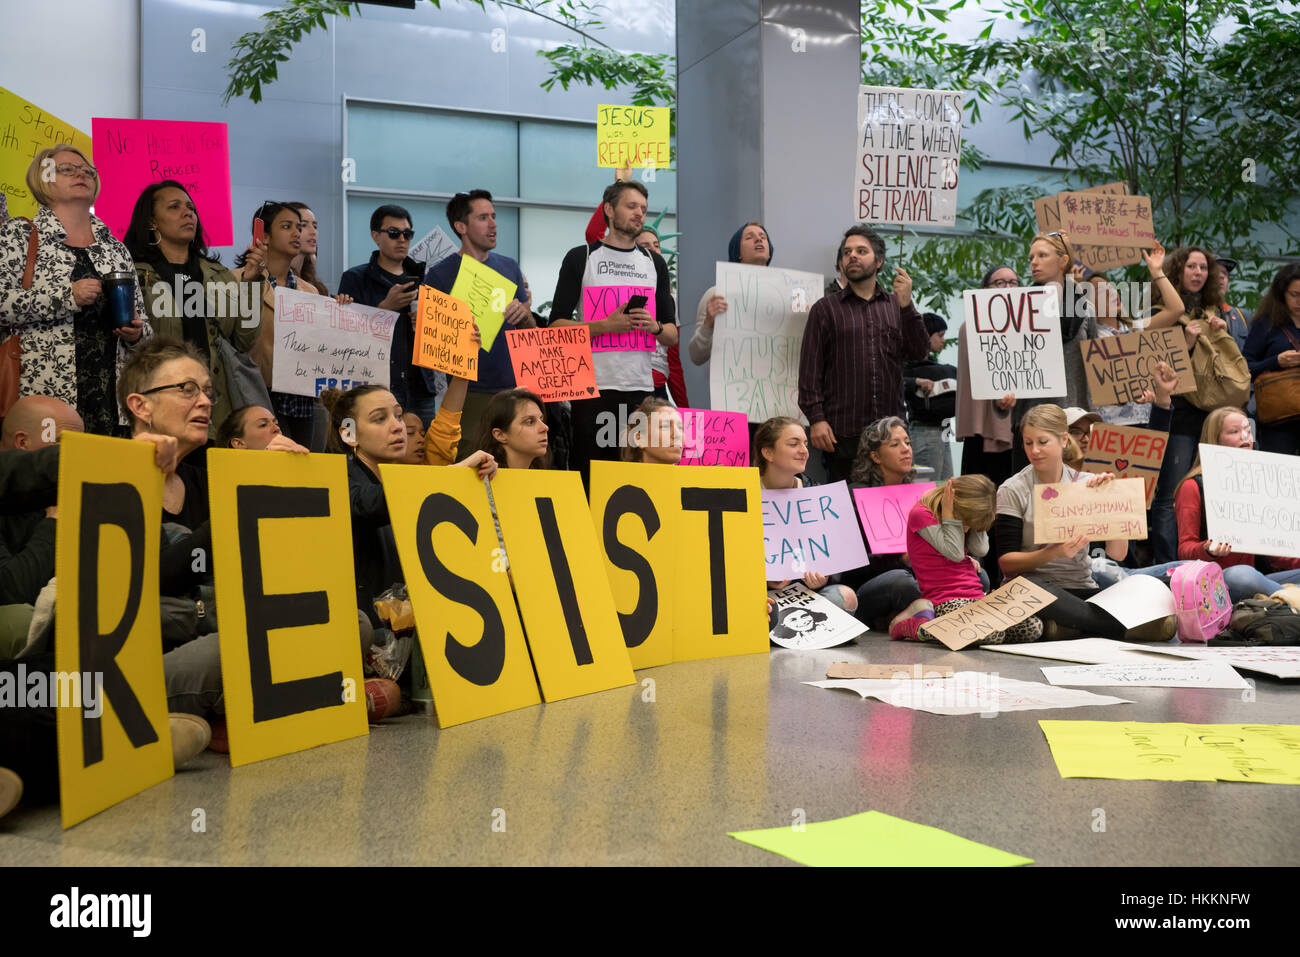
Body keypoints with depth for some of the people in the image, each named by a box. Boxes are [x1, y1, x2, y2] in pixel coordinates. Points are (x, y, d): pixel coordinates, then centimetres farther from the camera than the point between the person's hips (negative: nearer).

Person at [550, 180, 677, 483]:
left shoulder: (655, 263, 17)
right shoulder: (581, 257, 5)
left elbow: (672, 334, 16)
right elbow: (557, 324, -2)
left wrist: (655, 327, -7)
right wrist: (606, 326, -15)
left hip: (640, 388, 4)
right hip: (592, 387, -3)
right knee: (587, 472, -2)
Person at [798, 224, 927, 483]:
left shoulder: (896, 305, 16)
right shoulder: (826, 308, 8)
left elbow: (919, 352, 4)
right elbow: (810, 367, 2)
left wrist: (906, 305, -7)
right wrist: (816, 418, -8)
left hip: (891, 430, 2)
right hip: (843, 432, -2)